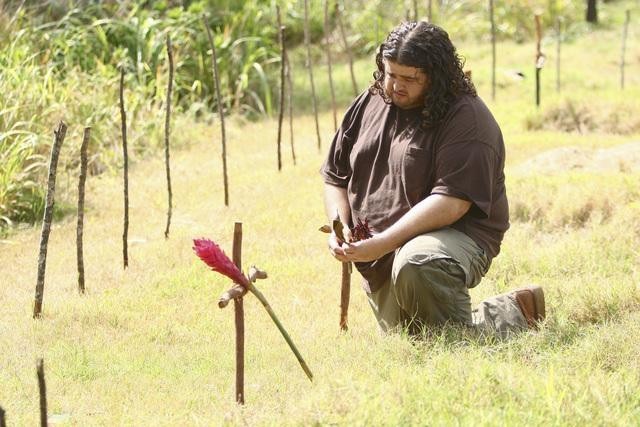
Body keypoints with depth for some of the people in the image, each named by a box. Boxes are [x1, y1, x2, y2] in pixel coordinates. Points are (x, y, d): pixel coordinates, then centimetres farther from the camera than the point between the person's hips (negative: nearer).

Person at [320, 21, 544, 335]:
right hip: (379, 263, 8)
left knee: (415, 265, -40)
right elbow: (335, 177, 15)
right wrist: (340, 228, -5)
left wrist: (383, 244, -29)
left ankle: (512, 314, -15)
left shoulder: (466, 118, -16)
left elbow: (451, 202, -25)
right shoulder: (368, 105, 5)